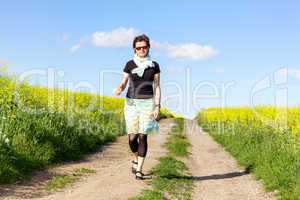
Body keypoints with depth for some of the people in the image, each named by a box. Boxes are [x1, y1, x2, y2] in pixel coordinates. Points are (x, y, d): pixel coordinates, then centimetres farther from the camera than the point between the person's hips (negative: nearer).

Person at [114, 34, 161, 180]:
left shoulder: (154, 65, 3)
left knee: (143, 136, -7)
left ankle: (139, 170, 0)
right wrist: (119, 89, -21)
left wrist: (157, 106, -6)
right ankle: (136, 158, 30)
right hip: (131, 102, 1)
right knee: (132, 137, -2)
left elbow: (157, 87, 3)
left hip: (147, 103, -1)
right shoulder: (130, 64, 4)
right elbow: (123, 83, 3)